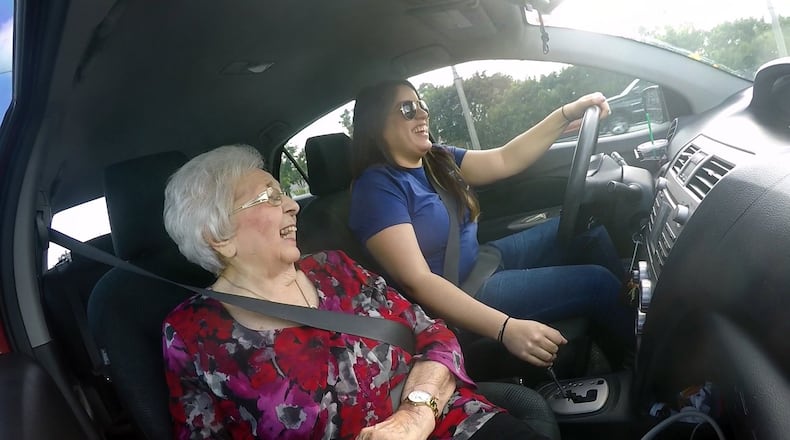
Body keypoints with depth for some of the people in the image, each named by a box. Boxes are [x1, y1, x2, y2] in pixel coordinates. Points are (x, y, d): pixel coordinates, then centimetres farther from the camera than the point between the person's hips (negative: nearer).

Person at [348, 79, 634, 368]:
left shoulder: (437, 159, 5)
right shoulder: (377, 186, -21)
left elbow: (504, 160, 3)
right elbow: (416, 281, -28)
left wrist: (567, 115, -8)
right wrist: (505, 327, -35)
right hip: (458, 297, -9)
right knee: (597, 283, -9)